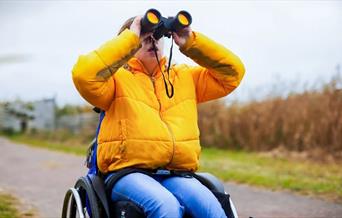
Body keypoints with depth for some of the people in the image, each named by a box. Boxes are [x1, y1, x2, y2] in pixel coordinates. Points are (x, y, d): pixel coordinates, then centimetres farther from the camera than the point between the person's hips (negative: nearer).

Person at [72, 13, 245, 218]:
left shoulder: (185, 77, 21)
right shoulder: (118, 77, 8)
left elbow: (232, 72, 16)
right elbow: (84, 74, -13)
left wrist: (191, 41, 6)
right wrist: (131, 38, -9)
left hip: (176, 175, 4)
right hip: (129, 173, -3)